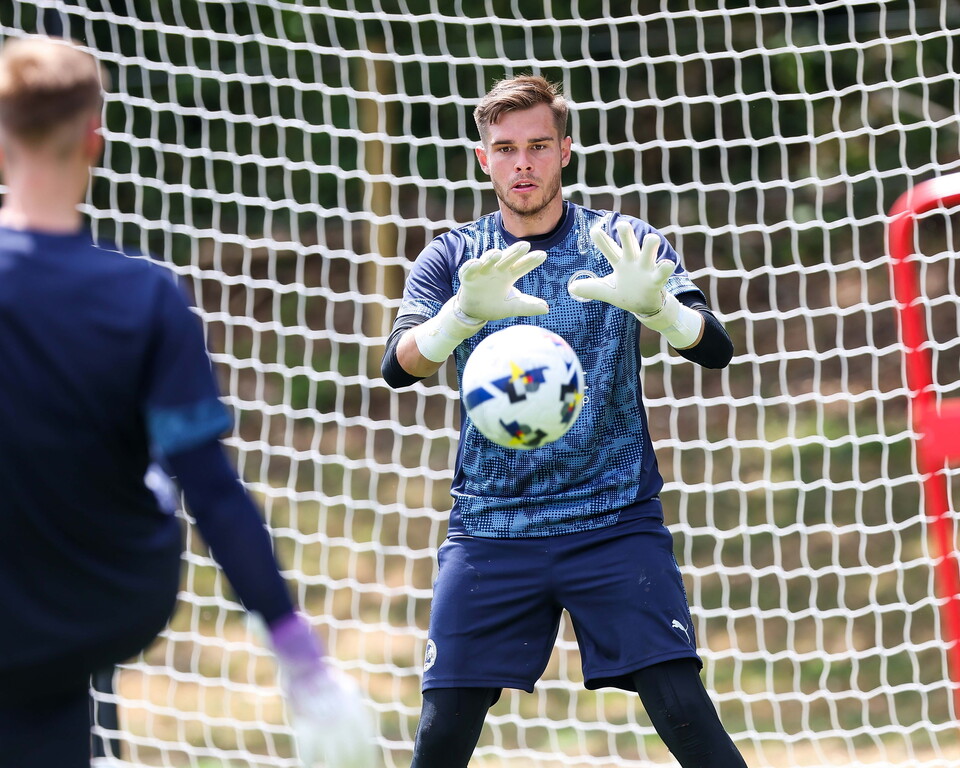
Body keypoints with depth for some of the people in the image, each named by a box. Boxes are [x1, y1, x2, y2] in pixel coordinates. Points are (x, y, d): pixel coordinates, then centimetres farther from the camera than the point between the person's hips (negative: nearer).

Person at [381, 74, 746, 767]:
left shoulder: (623, 247, 3)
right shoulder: (453, 260, 5)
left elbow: (715, 348, -10)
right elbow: (399, 365, -11)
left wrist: (652, 302, -33)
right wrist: (465, 313, -34)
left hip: (615, 521, -1)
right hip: (490, 524, 1)